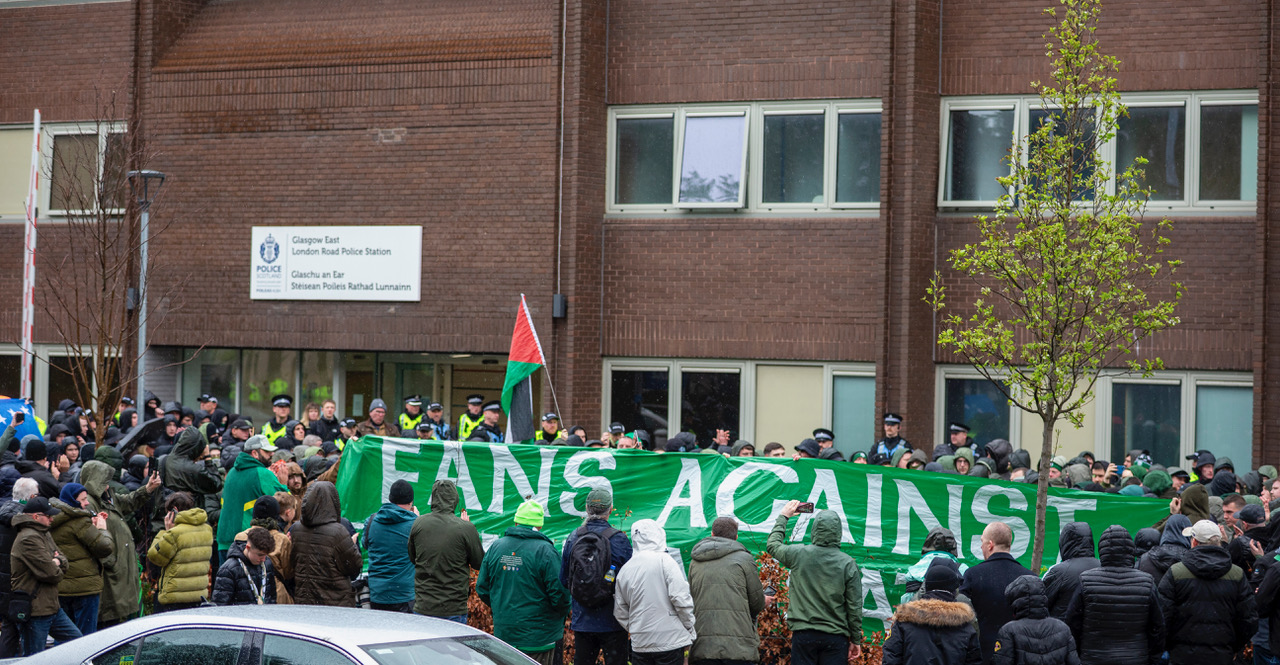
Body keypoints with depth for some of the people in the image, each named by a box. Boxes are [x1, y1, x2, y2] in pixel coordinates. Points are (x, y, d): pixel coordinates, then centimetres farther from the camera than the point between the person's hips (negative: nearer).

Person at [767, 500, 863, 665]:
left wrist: (783, 517, 31)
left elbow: (772, 544, 20)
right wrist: (856, 640, 9)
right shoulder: (848, 564, -4)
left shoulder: (799, 554, -3)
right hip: (835, 637, 0)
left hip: (803, 634, 0)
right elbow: (855, 607, -1)